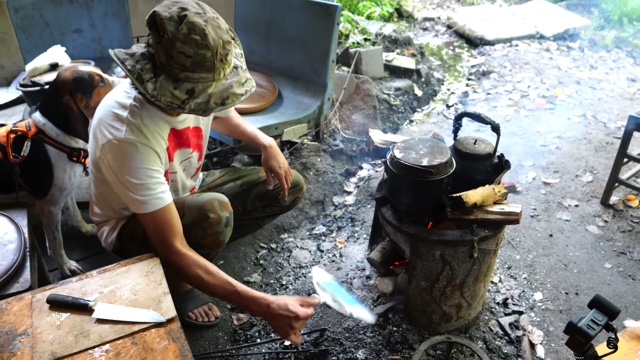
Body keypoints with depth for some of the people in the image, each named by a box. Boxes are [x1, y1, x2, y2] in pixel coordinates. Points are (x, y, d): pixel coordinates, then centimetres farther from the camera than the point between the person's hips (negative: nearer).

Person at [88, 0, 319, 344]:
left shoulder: (195, 86, -20)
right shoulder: (128, 133, -40)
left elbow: (220, 116, 8)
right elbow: (173, 251, -39)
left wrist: (266, 143, -12)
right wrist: (264, 306, -44)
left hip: (184, 192, 6)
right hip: (130, 223, -6)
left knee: (289, 187, -6)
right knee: (214, 212, -38)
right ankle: (175, 282, -6)